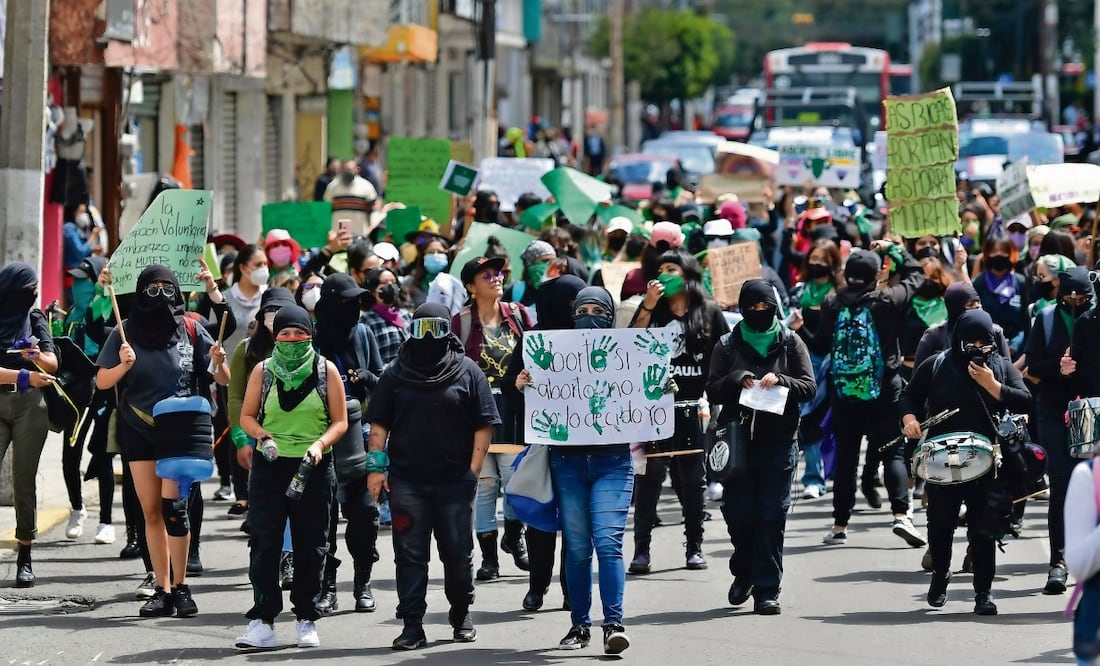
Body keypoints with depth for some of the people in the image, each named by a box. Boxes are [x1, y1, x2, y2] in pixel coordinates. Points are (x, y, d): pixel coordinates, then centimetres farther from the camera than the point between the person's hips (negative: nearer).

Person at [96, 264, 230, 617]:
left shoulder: (190, 331, 0)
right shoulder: (125, 333, 1)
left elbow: (224, 380, 4)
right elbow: (101, 381, -1)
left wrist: (219, 363, -18)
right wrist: (123, 367, -20)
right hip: (138, 429, 2)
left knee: (172, 506, -14)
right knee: (151, 510, 3)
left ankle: (180, 588, -7)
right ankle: (162, 589, 7)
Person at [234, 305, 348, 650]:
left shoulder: (326, 371, 4)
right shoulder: (263, 371, 7)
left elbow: (340, 421, 3)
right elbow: (247, 416, 9)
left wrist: (320, 444, -15)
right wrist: (262, 437, -11)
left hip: (314, 468, 0)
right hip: (269, 467, 0)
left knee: (310, 546, 3)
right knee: (264, 543, -5)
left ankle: (307, 619, 13)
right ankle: (262, 620, -4)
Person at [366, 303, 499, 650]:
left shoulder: (467, 372, 4)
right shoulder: (396, 374, 8)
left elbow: (484, 426, 2)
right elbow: (379, 424, 9)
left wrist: (473, 471, -5)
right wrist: (376, 466, -2)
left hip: (455, 482, -1)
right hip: (407, 481, 1)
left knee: (458, 554, 9)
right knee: (410, 555, -1)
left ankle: (461, 615, 27)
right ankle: (412, 626, 0)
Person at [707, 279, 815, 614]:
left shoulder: (790, 344, 8)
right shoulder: (728, 345, 8)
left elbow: (809, 387, 3)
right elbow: (713, 391, 5)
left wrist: (780, 381, -14)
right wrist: (738, 380, -13)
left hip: (779, 440, -1)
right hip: (738, 439, 1)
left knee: (772, 516, -5)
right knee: (738, 512, 1)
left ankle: (767, 590, -1)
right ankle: (744, 572, 26)